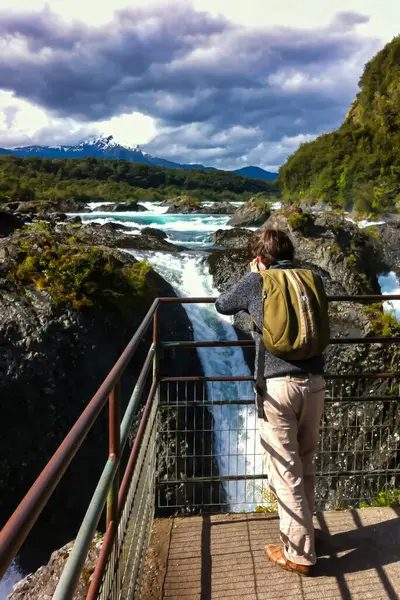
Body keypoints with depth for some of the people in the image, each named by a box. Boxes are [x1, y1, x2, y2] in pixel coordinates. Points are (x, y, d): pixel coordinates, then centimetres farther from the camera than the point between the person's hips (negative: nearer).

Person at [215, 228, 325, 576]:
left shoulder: (257, 282, 0)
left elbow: (222, 306, 16)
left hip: (278, 385, -4)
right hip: (314, 382, 5)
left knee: (285, 471, 6)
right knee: (305, 464, 20)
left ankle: (299, 553, 15)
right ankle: (302, 531, 36)